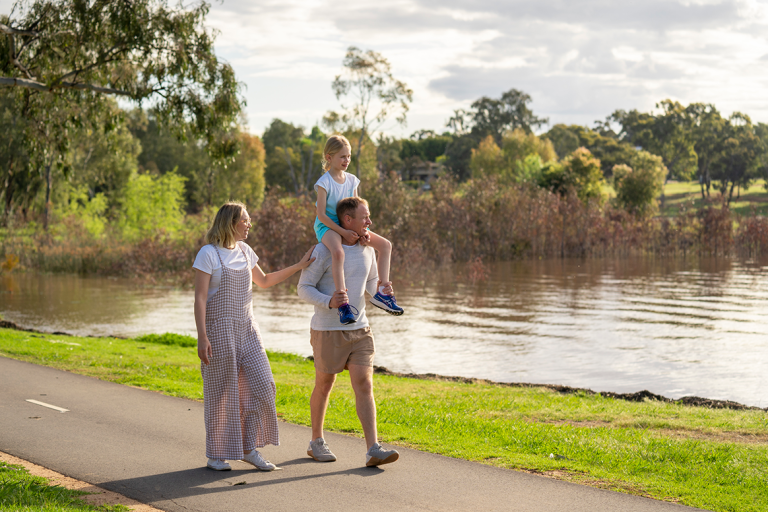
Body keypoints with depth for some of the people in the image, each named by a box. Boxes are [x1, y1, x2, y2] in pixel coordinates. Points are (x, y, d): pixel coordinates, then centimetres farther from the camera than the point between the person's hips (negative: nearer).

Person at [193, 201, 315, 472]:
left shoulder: (244, 251, 10)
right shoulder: (208, 254, -10)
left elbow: (264, 281, 25)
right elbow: (199, 298, -13)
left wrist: (299, 266, 21)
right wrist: (202, 337, -19)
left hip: (246, 328, 7)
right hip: (219, 329, -7)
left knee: (259, 385, 0)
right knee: (221, 391, 0)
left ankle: (249, 449, 12)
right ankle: (215, 454, 13)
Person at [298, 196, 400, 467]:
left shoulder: (367, 250, 6)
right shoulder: (323, 251, -13)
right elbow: (304, 287, -9)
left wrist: (383, 292, -4)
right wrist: (328, 302, -27)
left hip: (359, 329, 5)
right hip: (328, 330, -4)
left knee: (364, 386, -7)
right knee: (324, 386, 10)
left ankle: (373, 450, -12)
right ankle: (316, 442, 29)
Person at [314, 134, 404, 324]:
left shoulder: (352, 180, 6)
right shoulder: (324, 182, -12)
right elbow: (321, 215, -16)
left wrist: (363, 231, -9)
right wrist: (343, 232, -22)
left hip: (348, 226, 7)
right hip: (327, 226, -7)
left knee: (385, 244, -5)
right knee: (338, 252, -40)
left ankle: (382, 292, -7)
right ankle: (342, 304, -43)